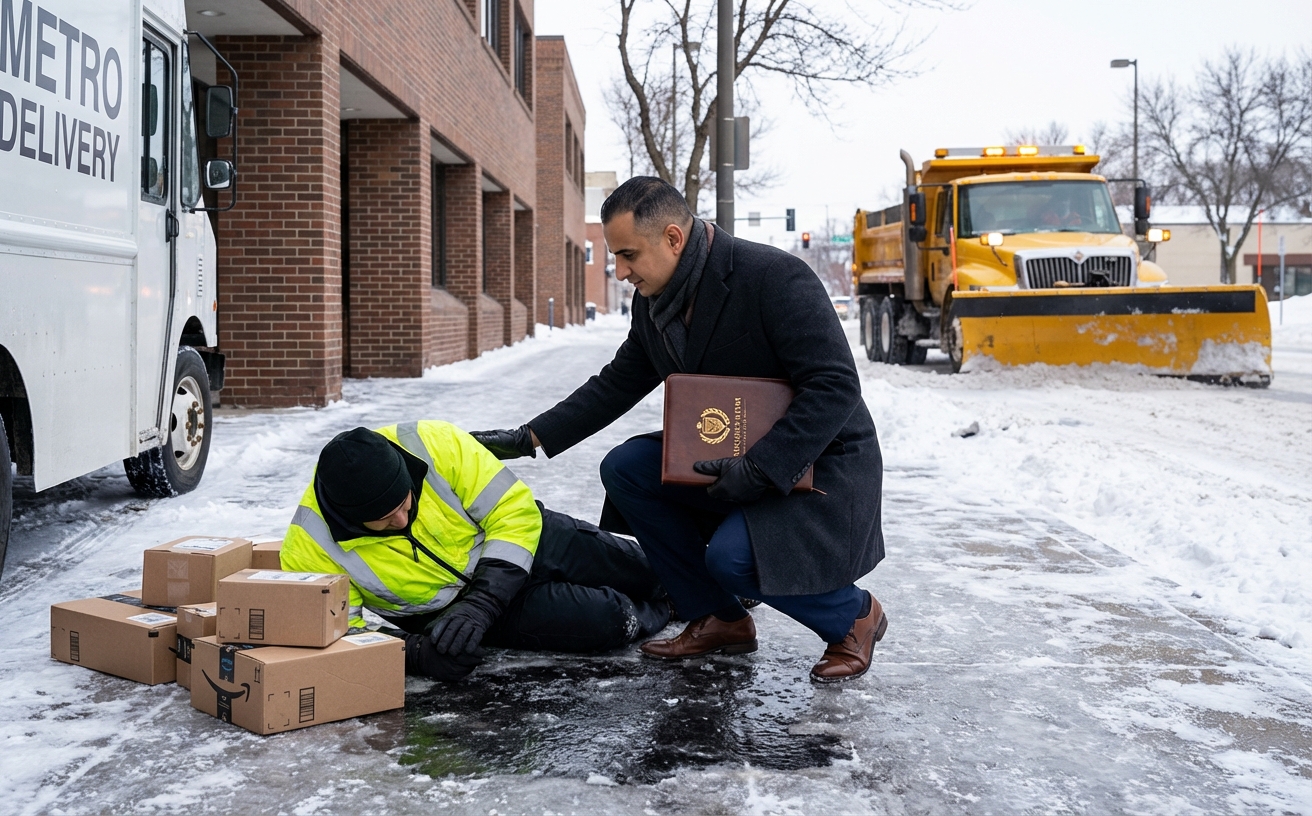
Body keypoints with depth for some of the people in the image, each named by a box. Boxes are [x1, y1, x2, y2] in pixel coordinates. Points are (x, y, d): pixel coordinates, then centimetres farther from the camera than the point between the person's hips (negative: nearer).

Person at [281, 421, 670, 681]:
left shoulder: (435, 444, -31)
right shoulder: (310, 547, -29)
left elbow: (516, 514, -24)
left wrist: (480, 605, -34)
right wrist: (417, 654, -36)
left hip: (521, 538, 2)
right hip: (447, 609, -1)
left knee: (645, 571, 8)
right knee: (606, 621, -17)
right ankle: (657, 612, 18)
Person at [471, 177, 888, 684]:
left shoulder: (776, 279, -24)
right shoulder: (654, 301, 1)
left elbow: (835, 387, -27)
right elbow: (616, 385, 12)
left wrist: (759, 469, -31)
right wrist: (530, 438, 5)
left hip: (823, 462, -8)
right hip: (730, 457, 8)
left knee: (731, 554, -29)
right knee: (625, 467, -7)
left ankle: (854, 616, 1)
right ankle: (716, 619, 3)